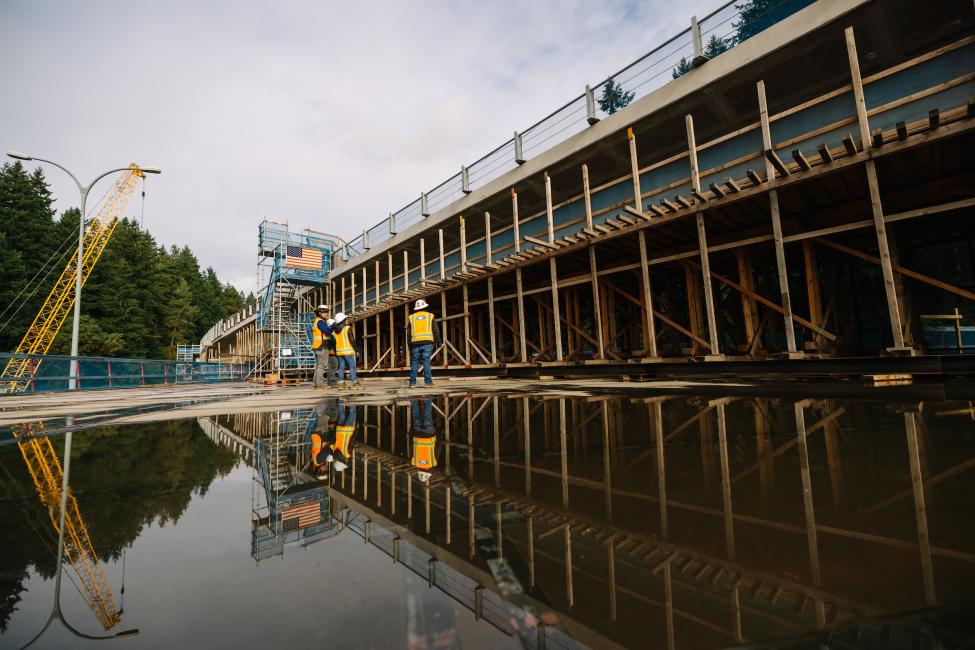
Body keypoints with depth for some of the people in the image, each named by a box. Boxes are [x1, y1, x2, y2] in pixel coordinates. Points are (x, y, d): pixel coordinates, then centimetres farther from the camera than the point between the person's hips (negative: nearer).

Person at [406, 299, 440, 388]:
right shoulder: (430, 316, 8)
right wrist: (438, 342, 9)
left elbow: (408, 333, 11)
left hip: (415, 343, 2)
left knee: (414, 363, 5)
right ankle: (428, 382, -7)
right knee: (426, 362, -3)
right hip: (427, 342, -1)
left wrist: (409, 345, 15)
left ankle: (412, 382, 5)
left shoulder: (411, 317, 12)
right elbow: (436, 331, 4)